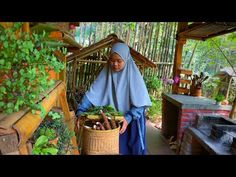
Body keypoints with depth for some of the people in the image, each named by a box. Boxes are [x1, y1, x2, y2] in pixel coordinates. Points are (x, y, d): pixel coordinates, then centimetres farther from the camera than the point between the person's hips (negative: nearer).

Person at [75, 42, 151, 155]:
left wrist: (128, 118, -28)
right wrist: (80, 111, -23)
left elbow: (140, 104, -16)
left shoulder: (133, 76, -15)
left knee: (126, 150, 12)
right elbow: (92, 94, -12)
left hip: (129, 123, -2)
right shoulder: (105, 73, -7)